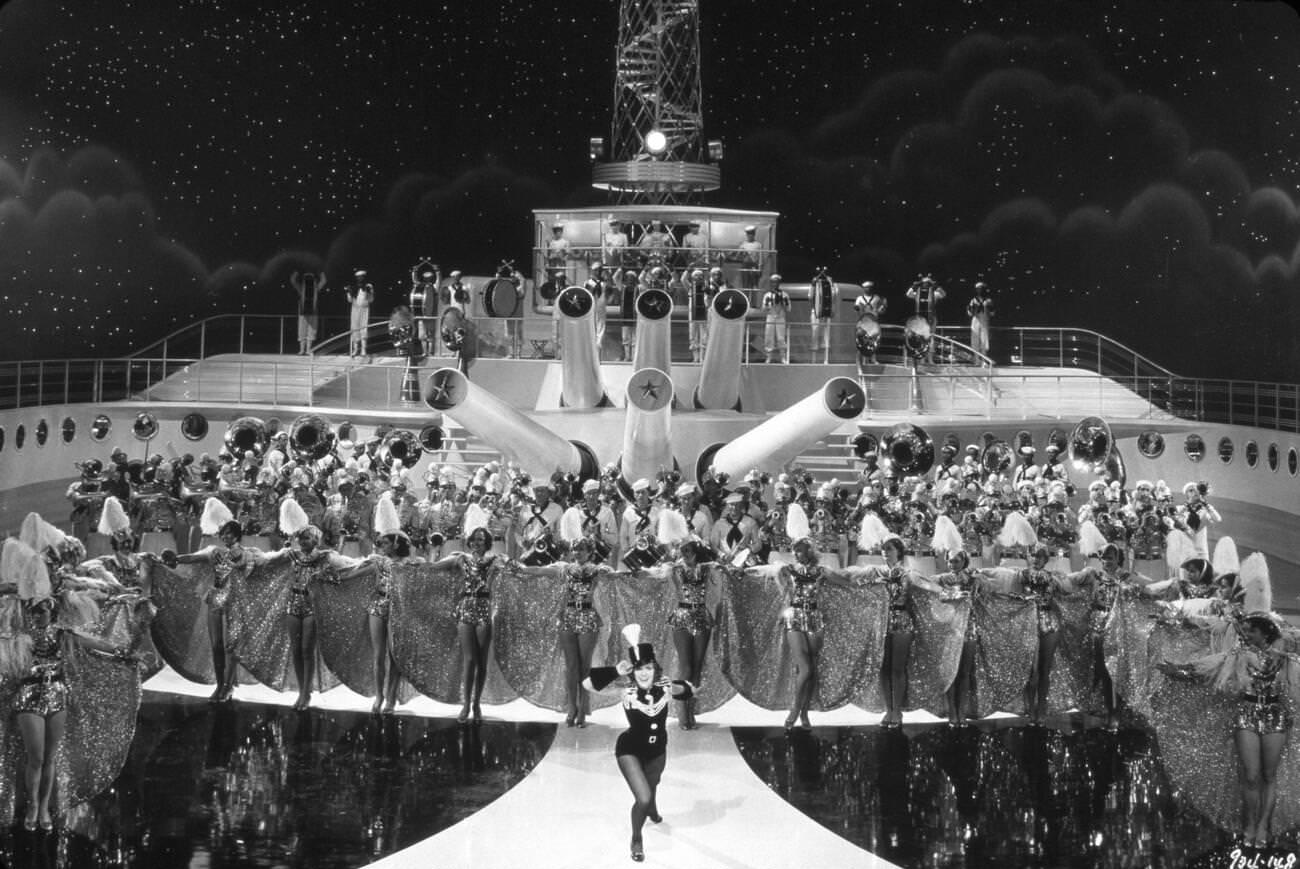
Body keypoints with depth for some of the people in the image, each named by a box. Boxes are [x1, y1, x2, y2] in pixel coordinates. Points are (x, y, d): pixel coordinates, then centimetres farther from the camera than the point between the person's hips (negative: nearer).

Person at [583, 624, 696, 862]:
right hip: (630, 751, -4)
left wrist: (678, 689, -24)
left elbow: (690, 690, -3)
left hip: (657, 750, 4)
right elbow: (587, 684, -38)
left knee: (652, 787, 31)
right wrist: (616, 672, -43)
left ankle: (652, 809, 68)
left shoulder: (664, 688, -22)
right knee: (643, 799, -16)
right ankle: (636, 840, 14)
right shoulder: (627, 694, -30)